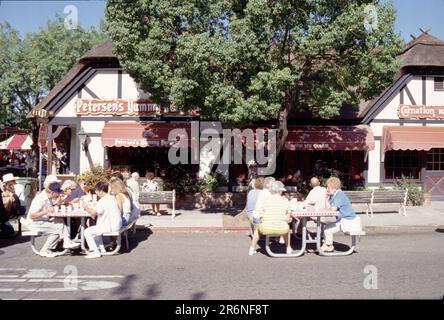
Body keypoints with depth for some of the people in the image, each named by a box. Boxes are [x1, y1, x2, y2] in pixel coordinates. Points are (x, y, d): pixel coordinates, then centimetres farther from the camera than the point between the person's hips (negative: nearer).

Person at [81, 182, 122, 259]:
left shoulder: (103, 200, -18)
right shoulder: (112, 198, 11)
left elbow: (94, 213, -23)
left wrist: (86, 207, -6)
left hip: (110, 227, -10)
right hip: (117, 225, 10)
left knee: (87, 232, -2)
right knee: (95, 229, 29)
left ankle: (96, 252, -1)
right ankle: (101, 248, 27)